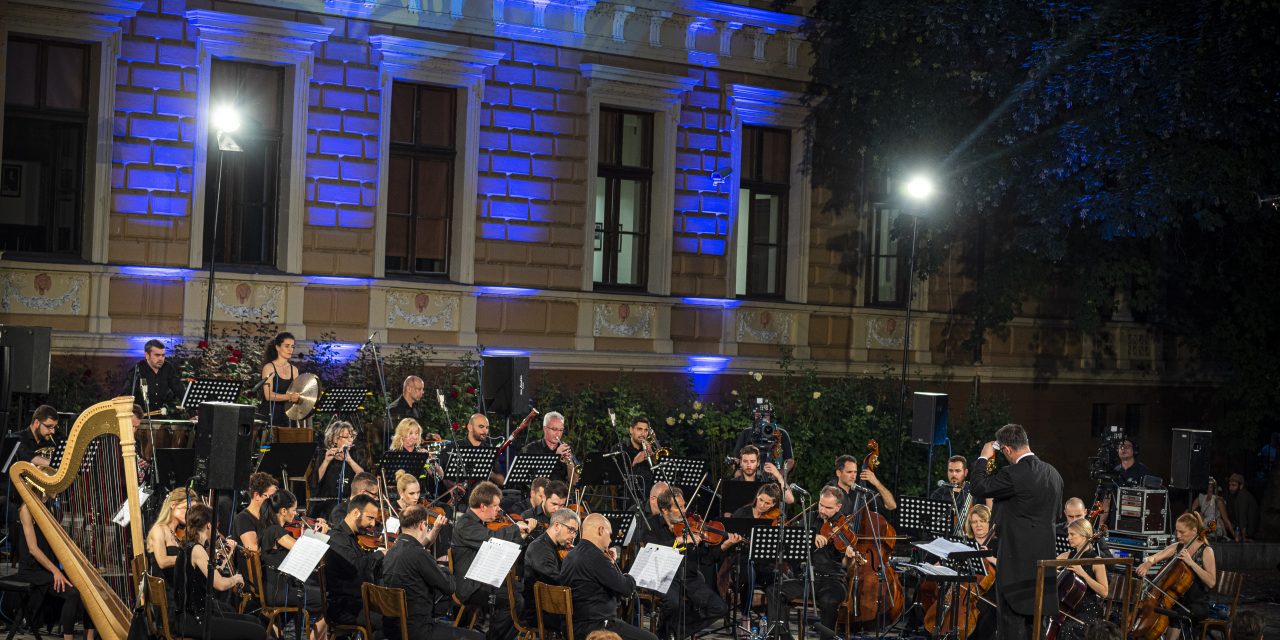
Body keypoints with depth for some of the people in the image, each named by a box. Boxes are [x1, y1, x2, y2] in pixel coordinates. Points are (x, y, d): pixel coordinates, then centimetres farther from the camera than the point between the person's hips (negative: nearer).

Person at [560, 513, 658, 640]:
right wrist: (629, 578, 4)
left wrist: (611, 563, 9)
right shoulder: (596, 557, -21)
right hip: (596, 627, -10)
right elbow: (627, 588, -17)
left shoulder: (570, 556, 9)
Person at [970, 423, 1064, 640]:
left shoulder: (1013, 474, -19)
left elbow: (977, 488, -12)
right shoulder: (1053, 473, 8)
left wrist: (983, 457, 1)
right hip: (1044, 558, 8)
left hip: (1016, 561, -8)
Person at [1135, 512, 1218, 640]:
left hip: (1197, 605, -5)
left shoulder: (1206, 551, -7)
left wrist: (1191, 562, -24)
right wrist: (1147, 563, -21)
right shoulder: (1176, 547, 8)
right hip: (1175, 601, 5)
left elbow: (1211, 582, -18)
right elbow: (1153, 558, 2)